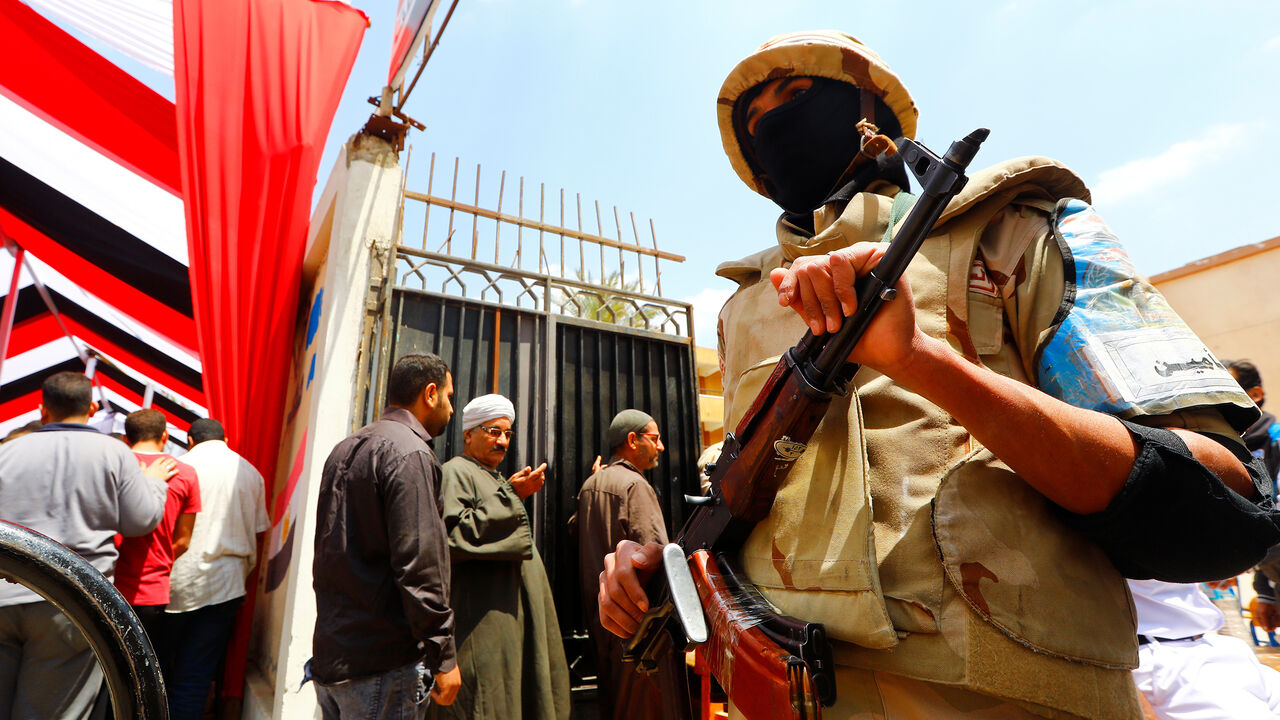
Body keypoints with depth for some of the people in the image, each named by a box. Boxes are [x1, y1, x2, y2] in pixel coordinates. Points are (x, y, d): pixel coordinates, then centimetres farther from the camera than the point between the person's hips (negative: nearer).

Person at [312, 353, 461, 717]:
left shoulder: (344, 449, 11)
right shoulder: (409, 452, -18)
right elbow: (418, 562, -23)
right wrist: (444, 656, -16)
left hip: (328, 654, 9)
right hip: (381, 664, -9)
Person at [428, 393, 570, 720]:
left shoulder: (497, 480, 22)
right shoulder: (455, 473, -7)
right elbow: (455, 537, -21)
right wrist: (511, 497, -19)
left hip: (512, 615, 9)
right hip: (480, 617, -9)